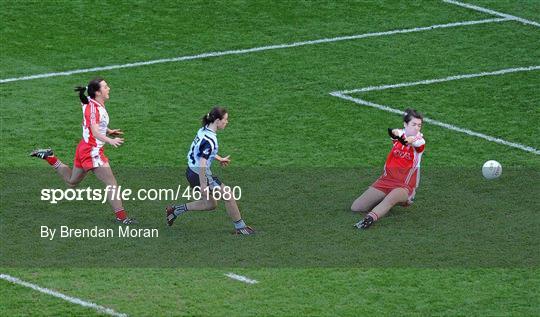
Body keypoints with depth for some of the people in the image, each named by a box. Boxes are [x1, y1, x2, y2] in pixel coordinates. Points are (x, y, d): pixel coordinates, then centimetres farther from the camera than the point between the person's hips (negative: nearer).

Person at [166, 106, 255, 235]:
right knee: (228, 196, 4)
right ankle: (240, 227, 16)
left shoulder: (203, 130, 2)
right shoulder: (210, 140, -26)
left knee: (211, 204, 22)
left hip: (191, 171, 9)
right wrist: (203, 185, -27)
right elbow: (202, 164, -30)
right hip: (200, 175, -9)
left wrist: (219, 159, 28)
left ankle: (176, 210, 24)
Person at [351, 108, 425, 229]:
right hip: (386, 180, 4)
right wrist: (396, 133, -48)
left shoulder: (420, 140, -3)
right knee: (356, 207, -3)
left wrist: (410, 141, -55)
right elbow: (392, 132, -21)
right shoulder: (400, 134, 4)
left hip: (405, 186, -4)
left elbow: (417, 142, -28)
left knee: (391, 198, -40)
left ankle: (369, 219, -56)